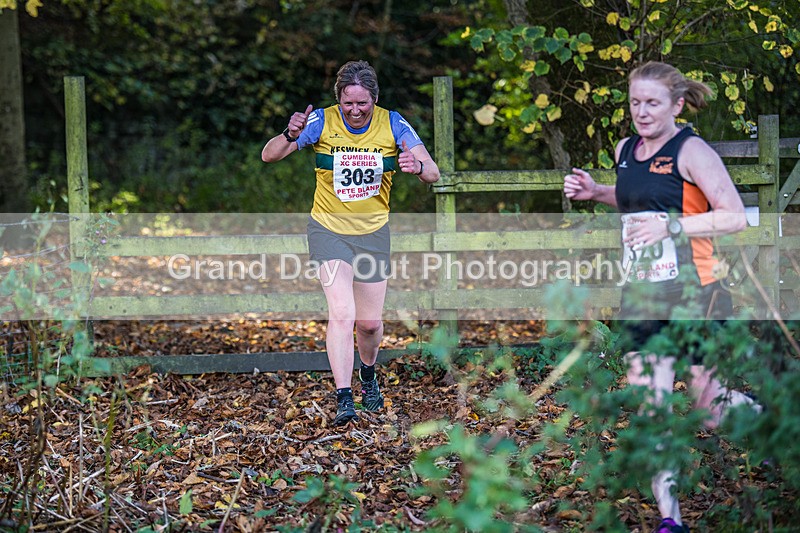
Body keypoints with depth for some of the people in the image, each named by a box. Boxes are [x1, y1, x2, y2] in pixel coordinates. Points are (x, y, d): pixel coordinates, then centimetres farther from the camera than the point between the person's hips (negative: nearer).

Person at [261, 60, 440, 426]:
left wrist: (418, 166, -38)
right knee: (342, 313, -20)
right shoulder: (322, 121, -13)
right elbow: (269, 156, -16)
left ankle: (368, 374, 40)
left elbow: (433, 173, -13)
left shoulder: (392, 124, -9)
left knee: (370, 323, 9)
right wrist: (289, 135, -38)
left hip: (373, 232, 2)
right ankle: (344, 399, -18)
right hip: (329, 229, -2)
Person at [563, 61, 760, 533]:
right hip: (641, 298, 6)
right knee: (648, 411, 0)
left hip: (695, 295, -6)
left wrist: (670, 227, -22)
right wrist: (595, 192, 13)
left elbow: (736, 217, -16)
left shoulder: (691, 150, -11)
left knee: (708, 406, 3)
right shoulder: (625, 150, 10)